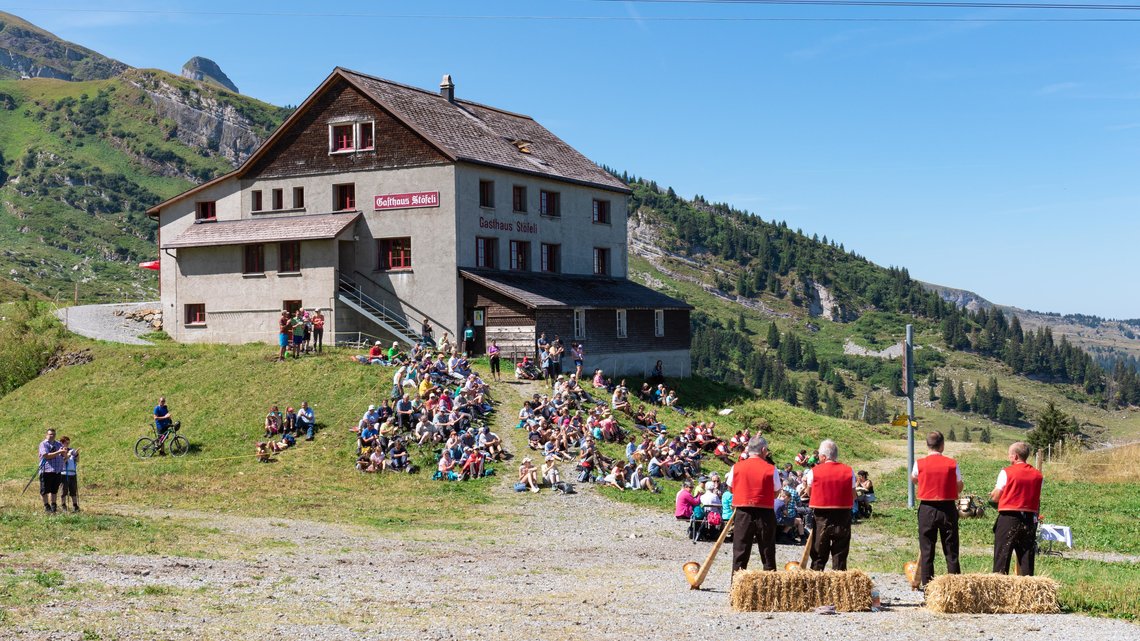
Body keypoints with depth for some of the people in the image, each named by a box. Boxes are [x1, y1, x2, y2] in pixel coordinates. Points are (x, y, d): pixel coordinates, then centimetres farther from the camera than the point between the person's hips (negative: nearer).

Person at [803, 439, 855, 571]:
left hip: (821, 517, -1)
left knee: (819, 555, 9)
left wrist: (805, 482, 16)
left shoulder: (814, 472, -7)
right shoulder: (848, 471, -2)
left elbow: (809, 493, 1)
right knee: (840, 554, 7)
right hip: (843, 516, 1)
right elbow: (853, 496, 3)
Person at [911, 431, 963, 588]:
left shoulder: (919, 463, -5)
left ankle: (926, 584, 4)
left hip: (927, 510, 0)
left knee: (926, 549, 5)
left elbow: (914, 478, 14)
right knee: (951, 549, 7)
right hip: (948, 509, 0)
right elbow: (959, 486, 2)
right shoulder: (952, 463, -4)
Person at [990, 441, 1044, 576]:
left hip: (1008, 518, -4)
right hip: (1030, 519, 4)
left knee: (1002, 555, 0)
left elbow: (996, 497, -4)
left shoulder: (1006, 472, -7)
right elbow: (1038, 501, 10)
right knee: (1027, 557, 7)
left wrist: (991, 495, 16)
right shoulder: (1038, 475, 6)